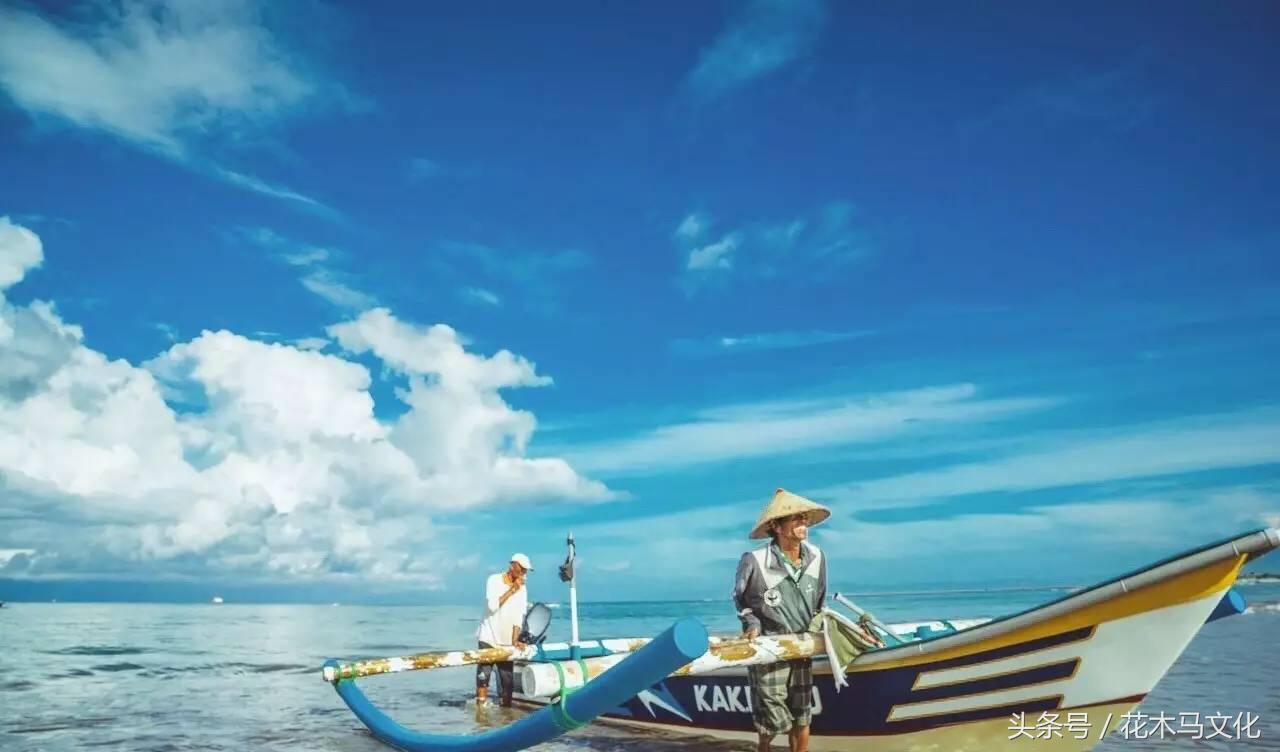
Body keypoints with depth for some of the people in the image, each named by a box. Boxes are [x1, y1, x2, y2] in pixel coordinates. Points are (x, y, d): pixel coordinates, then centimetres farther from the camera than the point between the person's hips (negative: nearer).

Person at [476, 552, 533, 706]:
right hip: (488, 638, -3)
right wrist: (511, 590, -16)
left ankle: (507, 708, 9)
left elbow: (518, 617, 0)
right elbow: (492, 606, -17)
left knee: (508, 680, 1)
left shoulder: (522, 588, 5)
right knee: (483, 676, -6)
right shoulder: (494, 580, -4)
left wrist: (515, 640, -10)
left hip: (507, 641, 3)